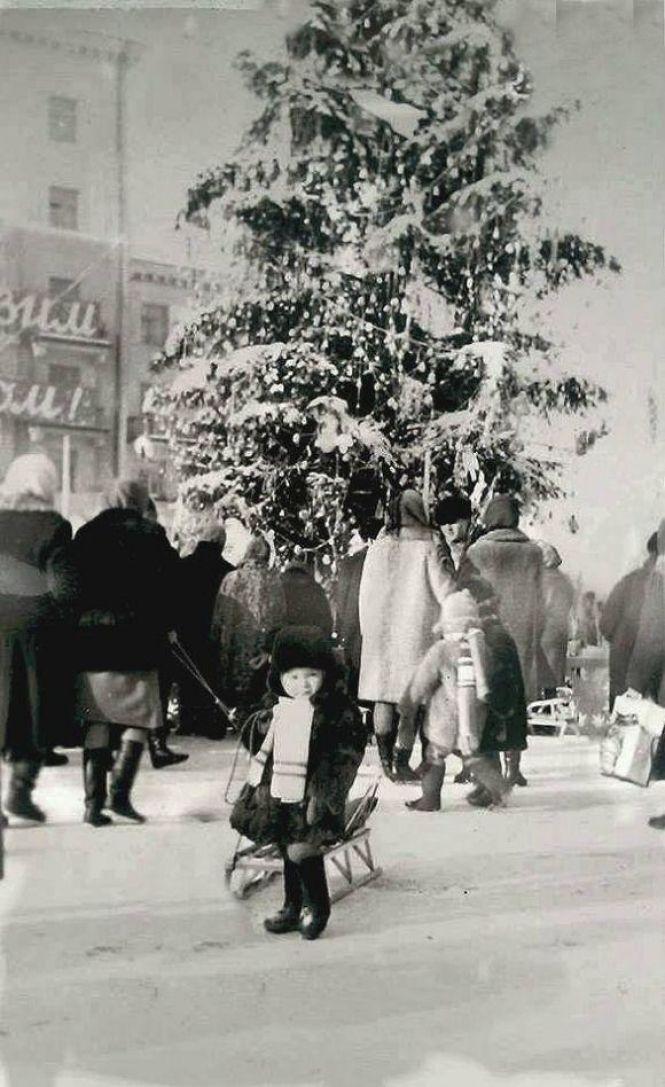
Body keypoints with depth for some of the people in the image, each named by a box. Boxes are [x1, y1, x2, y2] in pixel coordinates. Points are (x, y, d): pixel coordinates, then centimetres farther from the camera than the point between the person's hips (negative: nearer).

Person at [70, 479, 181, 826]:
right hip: (135, 640, -3)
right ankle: (120, 793, -3)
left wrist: (78, 624, 13)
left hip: (90, 641, 3)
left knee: (96, 721, 8)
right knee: (139, 718, 8)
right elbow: (169, 585, -3)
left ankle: (94, 801, 6)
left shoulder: (86, 535, 8)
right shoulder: (151, 536, -1)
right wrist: (166, 626, 8)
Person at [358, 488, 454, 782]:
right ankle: (401, 761, -3)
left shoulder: (378, 547, 4)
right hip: (416, 631, -4)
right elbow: (445, 589, -9)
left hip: (380, 631, 4)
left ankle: (385, 760, 14)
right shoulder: (429, 547, -7)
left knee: (383, 697, 9)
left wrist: (368, 631, 18)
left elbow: (365, 593, 10)